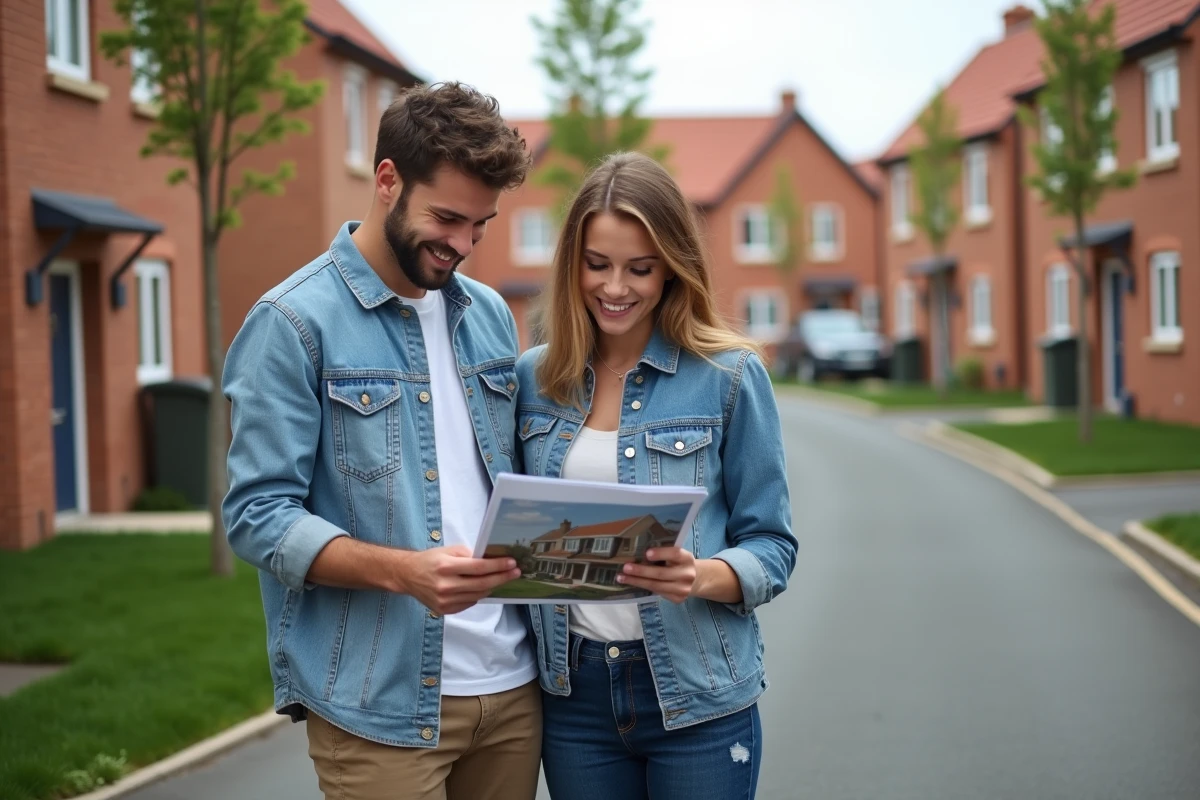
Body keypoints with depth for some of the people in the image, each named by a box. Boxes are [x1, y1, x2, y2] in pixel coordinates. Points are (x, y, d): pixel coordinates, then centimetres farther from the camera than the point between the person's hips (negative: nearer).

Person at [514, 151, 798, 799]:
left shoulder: (729, 376, -6)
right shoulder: (533, 379, 4)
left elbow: (772, 549, -3)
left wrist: (700, 576, -23)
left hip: (696, 699, -3)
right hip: (573, 693, 3)